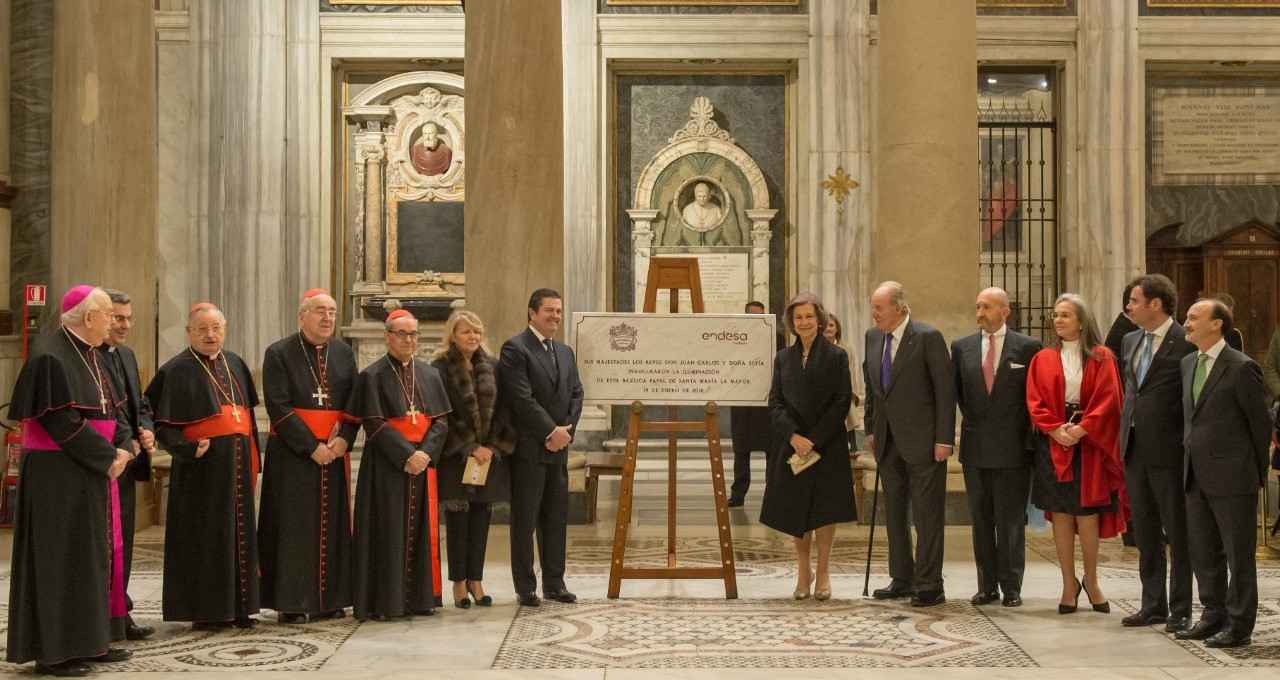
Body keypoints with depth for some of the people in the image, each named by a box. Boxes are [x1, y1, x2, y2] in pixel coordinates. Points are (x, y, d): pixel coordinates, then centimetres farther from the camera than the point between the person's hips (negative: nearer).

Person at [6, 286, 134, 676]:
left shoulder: (92, 355, 13)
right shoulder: (50, 357, -16)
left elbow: (109, 411, 16)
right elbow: (61, 422, -21)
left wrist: (119, 450, 1)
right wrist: (107, 458, -16)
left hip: (93, 471, 9)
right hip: (58, 473, -9)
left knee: (96, 554, 11)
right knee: (59, 557, -4)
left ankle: (88, 641, 19)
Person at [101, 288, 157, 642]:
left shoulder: (126, 355, 16)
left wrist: (146, 429, 2)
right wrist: (125, 445, -16)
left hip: (126, 464, 9)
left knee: (123, 540, 13)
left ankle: (120, 616, 21)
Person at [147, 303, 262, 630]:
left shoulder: (235, 364, 12)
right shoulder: (176, 370, -8)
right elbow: (162, 424, -10)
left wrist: (253, 463, 14)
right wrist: (189, 449, -23)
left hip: (237, 467, 6)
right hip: (202, 468, -6)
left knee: (239, 535, 10)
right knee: (204, 538, -2)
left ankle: (238, 607, 18)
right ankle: (203, 611, 7)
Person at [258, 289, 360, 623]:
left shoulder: (344, 354, 9)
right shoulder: (279, 354, -5)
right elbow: (278, 407, -11)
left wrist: (344, 439, -11)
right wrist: (311, 446, -15)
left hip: (334, 452, 5)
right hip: (292, 454, -4)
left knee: (332, 524, 7)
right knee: (294, 526, -2)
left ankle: (329, 599, 14)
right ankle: (292, 602, 3)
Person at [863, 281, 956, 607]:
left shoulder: (928, 337, -12)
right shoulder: (873, 337, 8)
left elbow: (945, 390, -12)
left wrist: (944, 439, -15)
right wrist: (870, 429, 12)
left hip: (923, 441, -7)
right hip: (888, 442, 7)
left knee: (927, 516, -1)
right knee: (894, 513, 13)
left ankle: (929, 586, 5)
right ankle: (902, 579, 23)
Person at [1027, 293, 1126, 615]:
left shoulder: (1101, 358, 3)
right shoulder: (1043, 359, 8)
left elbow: (1107, 399, -5)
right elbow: (1035, 402, 2)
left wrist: (1082, 428, -16)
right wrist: (1055, 429, -13)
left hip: (1090, 445, -2)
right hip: (1054, 445, 2)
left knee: (1087, 516, -3)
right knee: (1060, 515, 2)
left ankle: (1091, 582, 14)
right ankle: (1069, 585, 10)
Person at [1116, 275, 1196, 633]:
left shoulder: (1186, 343, -11)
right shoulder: (1130, 341, 12)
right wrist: (1124, 437, 14)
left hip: (1169, 450, -7)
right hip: (1134, 448, 7)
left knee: (1177, 533, 3)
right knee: (1145, 533, 13)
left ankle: (1180, 610, 11)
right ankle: (1153, 605, 23)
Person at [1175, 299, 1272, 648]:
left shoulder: (1241, 367, -11)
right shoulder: (1188, 363, 11)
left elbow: (1260, 422, -5)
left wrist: (1258, 472, 1)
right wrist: (1190, 453, 14)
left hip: (1231, 475, -7)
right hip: (1196, 475, 7)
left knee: (1238, 554, 2)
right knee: (1203, 553, 13)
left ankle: (1239, 626, 10)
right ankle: (1213, 616, 25)